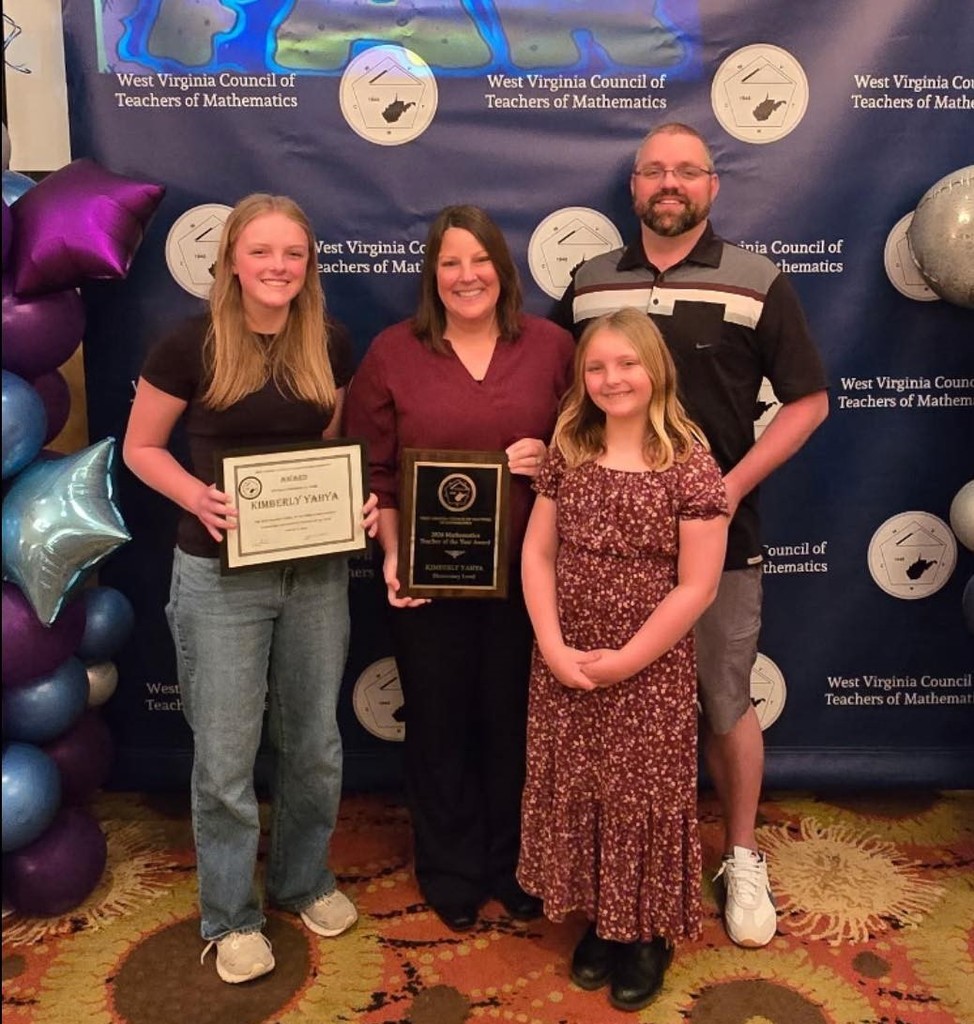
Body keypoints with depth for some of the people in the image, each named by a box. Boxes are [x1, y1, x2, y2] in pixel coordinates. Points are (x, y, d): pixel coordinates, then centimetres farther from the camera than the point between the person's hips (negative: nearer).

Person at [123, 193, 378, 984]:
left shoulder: (330, 347, 0)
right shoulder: (191, 346, -10)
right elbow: (141, 448, -2)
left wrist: (360, 498, -7)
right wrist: (198, 497, -20)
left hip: (317, 571, 4)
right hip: (220, 576, -3)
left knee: (315, 743, 15)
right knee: (225, 756, 6)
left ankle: (306, 880, 39)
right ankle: (230, 917, 28)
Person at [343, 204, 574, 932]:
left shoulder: (552, 346, 1)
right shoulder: (393, 353, -1)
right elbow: (372, 469, 1)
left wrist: (552, 459, -14)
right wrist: (392, 554, -9)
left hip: (524, 573, 1)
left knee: (515, 721, 14)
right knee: (439, 724, 13)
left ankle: (513, 863, 37)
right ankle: (451, 871, 35)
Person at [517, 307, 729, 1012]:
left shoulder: (690, 465, -11)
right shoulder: (567, 455, 2)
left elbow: (696, 587, -13)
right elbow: (537, 556, 2)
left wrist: (625, 660, -13)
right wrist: (553, 646, -9)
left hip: (650, 673, -4)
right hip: (565, 669, 4)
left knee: (644, 801, 9)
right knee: (575, 795, 14)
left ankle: (649, 934, 32)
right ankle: (599, 920, 36)